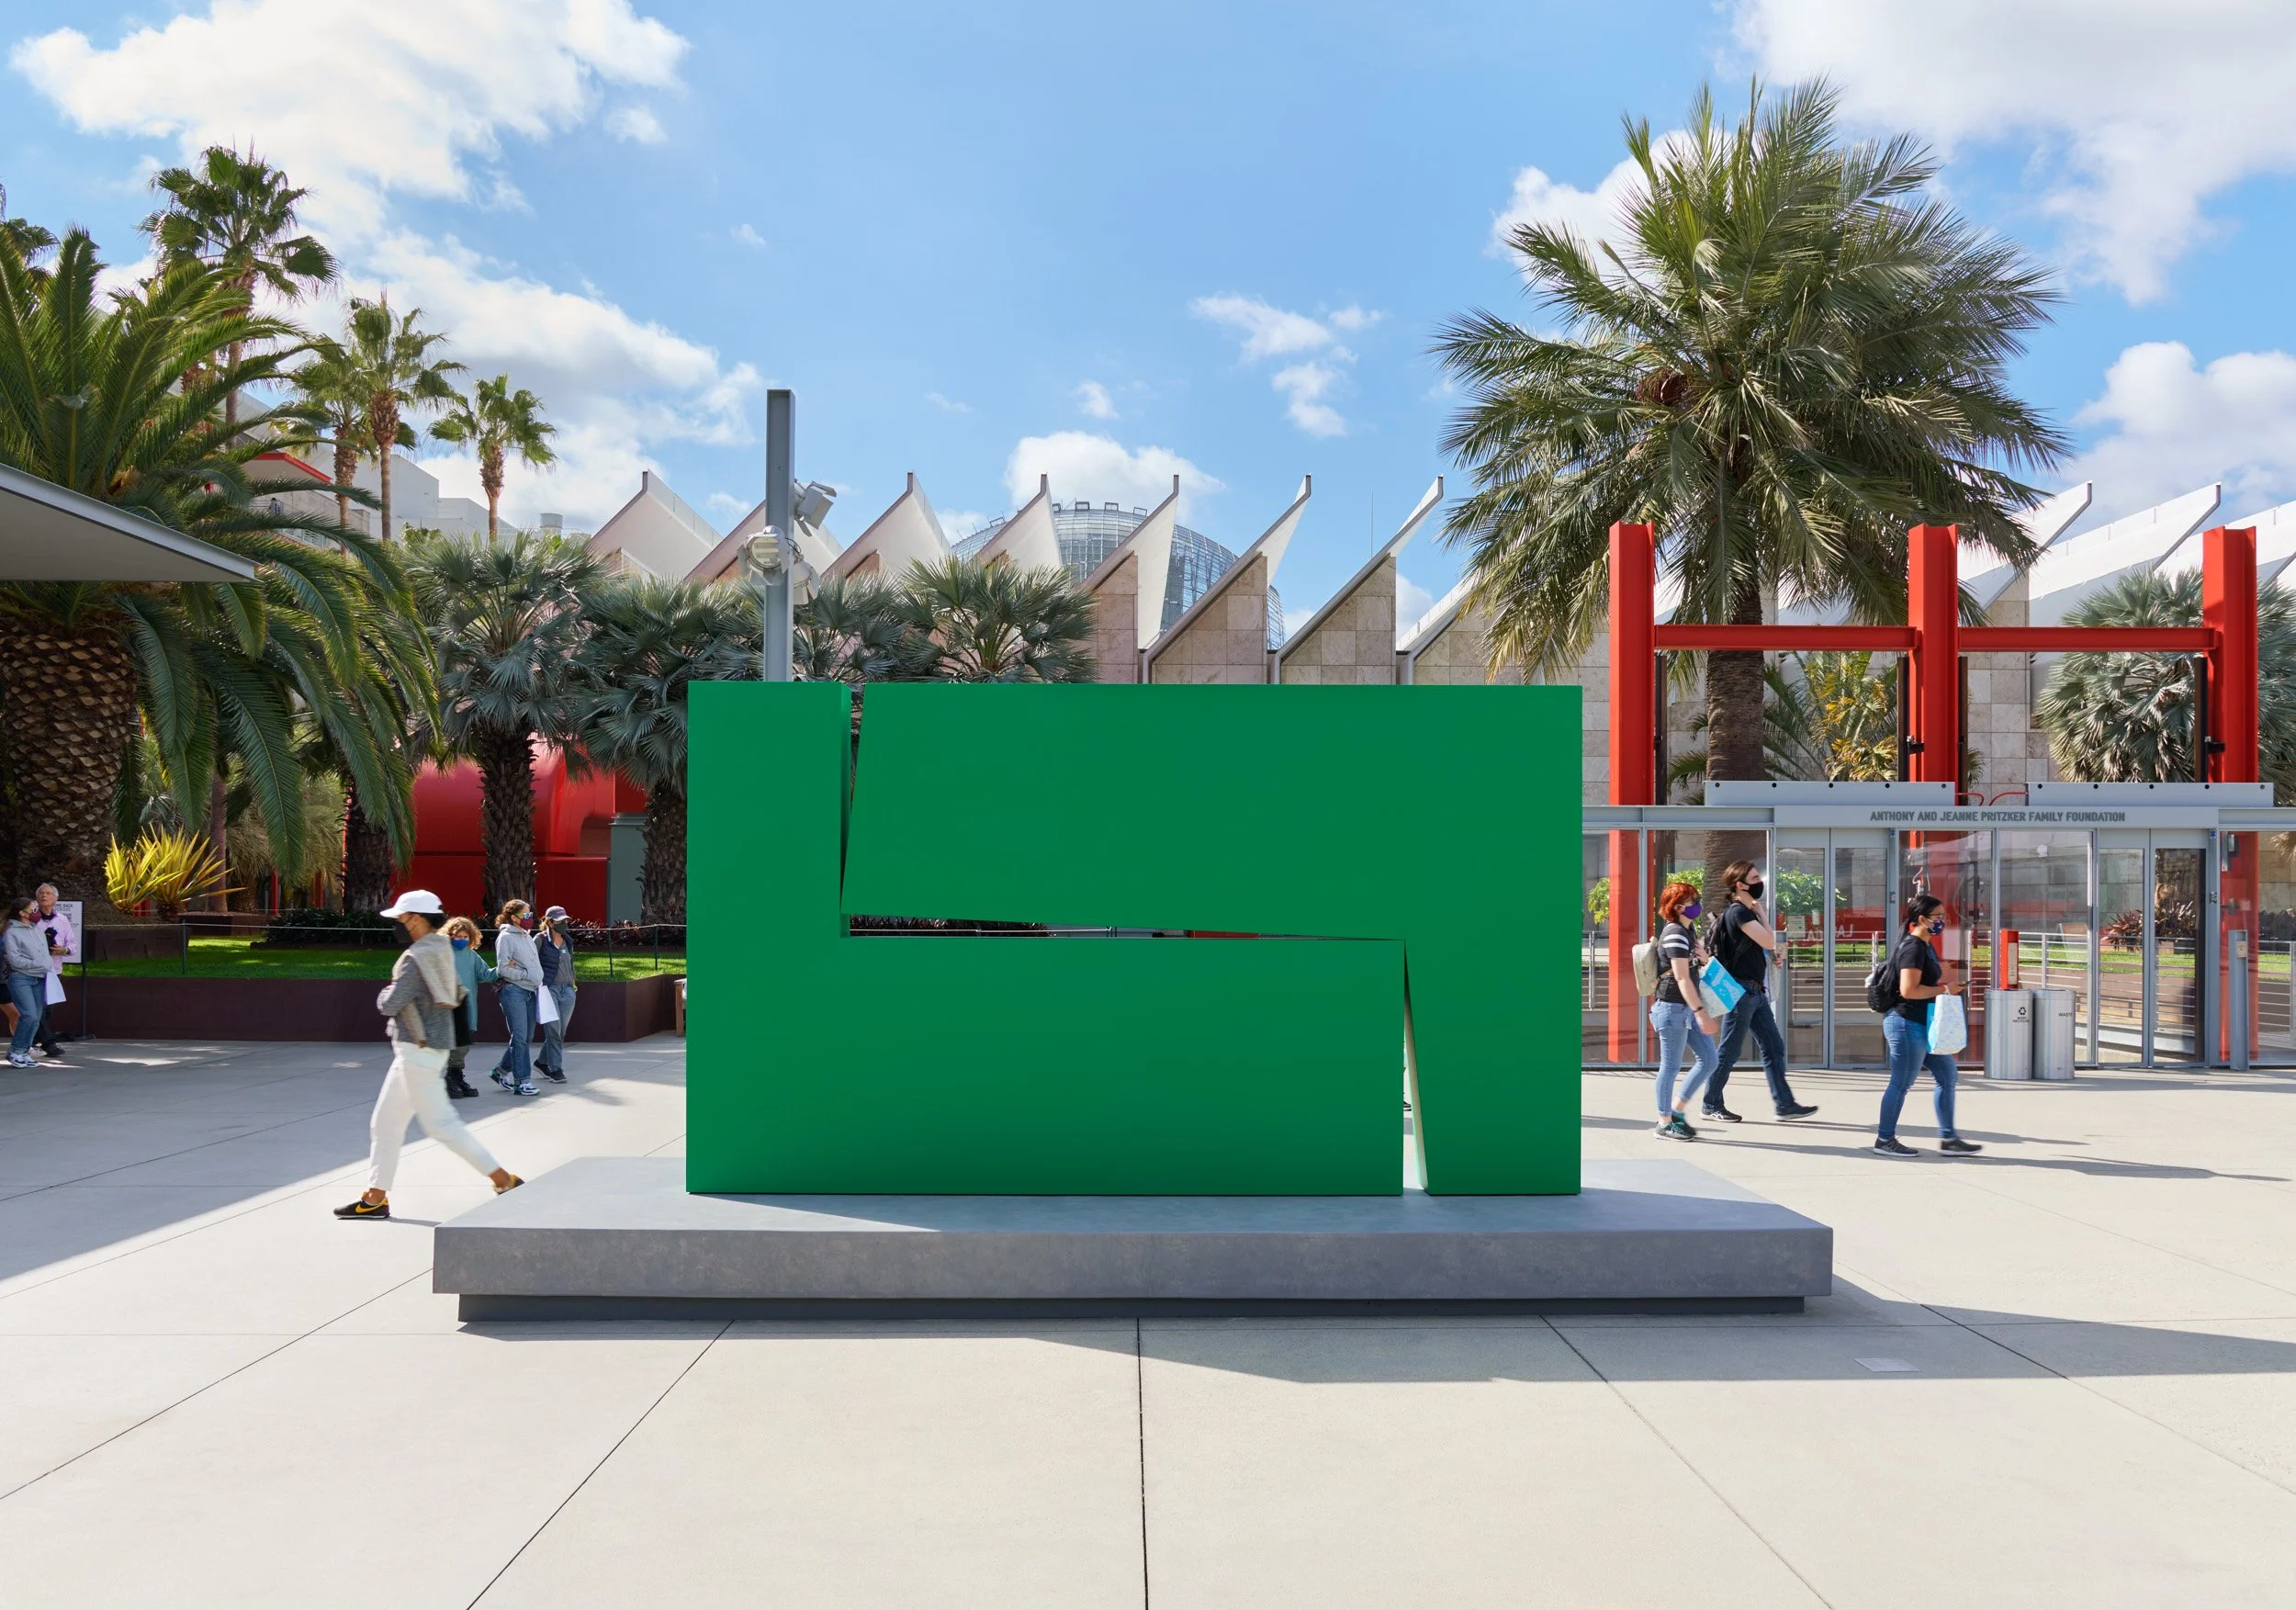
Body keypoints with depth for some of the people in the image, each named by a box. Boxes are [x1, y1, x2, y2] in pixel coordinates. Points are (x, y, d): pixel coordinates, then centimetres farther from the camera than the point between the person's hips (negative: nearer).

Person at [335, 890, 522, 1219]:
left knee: (440, 1123, -6)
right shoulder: (442, 950, 10)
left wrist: (385, 993, 1)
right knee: (384, 1123, 14)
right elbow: (457, 994, 19)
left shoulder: (416, 958, -19)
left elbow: (390, 1004, -21)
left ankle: (503, 1178, -3)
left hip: (418, 1051, -10)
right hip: (415, 1052, 10)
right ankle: (376, 1198, 19)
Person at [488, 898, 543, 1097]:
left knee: (527, 1037, 10)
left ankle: (502, 1070, 26)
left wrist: (538, 980, 8)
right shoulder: (505, 937, -8)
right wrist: (527, 975, -12)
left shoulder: (527, 937, 16)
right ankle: (522, 1081, -3)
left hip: (530, 991, 8)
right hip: (513, 991, -8)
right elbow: (503, 969, -13)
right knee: (520, 1037, -7)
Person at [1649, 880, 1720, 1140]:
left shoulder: (1687, 932, 14)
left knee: (1708, 1060, 8)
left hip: (1688, 1007, 10)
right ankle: (1665, 1123, 10)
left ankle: (1676, 1110, 18)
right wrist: (1701, 1012, -27)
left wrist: (1702, 958, 3)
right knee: (1671, 1066, -1)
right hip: (1674, 1007, -9)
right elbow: (1681, 978, -22)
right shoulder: (1674, 934, -15)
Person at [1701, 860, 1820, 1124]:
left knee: (1774, 1047, 7)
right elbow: (1769, 941, -19)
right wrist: (1761, 914, -7)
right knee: (1730, 1052, -1)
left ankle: (1784, 1104, 10)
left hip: (1756, 992, 9)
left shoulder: (1748, 911, 15)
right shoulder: (1738, 912, -14)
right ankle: (1711, 1105, 8)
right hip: (1742, 990, -9)